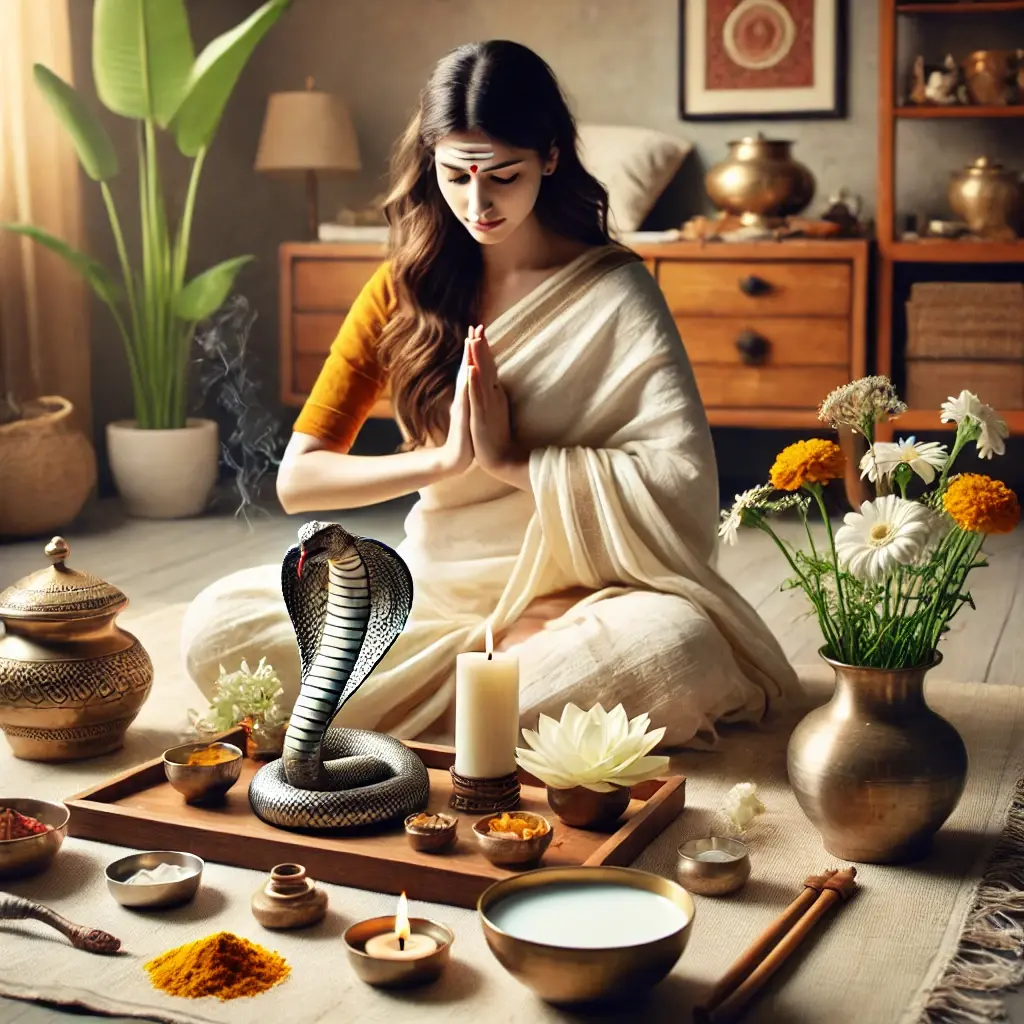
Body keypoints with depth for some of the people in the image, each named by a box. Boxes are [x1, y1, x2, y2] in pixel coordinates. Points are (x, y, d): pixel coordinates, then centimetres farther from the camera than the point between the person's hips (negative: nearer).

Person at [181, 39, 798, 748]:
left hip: (572, 593, -3)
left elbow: (684, 482, -17)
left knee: (678, 647, -37)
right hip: (436, 586, 4)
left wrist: (511, 456, -18)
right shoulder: (406, 288, 5)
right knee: (217, 625, -18)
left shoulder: (615, 289, -5)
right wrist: (442, 457, -15)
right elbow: (298, 478, -2)